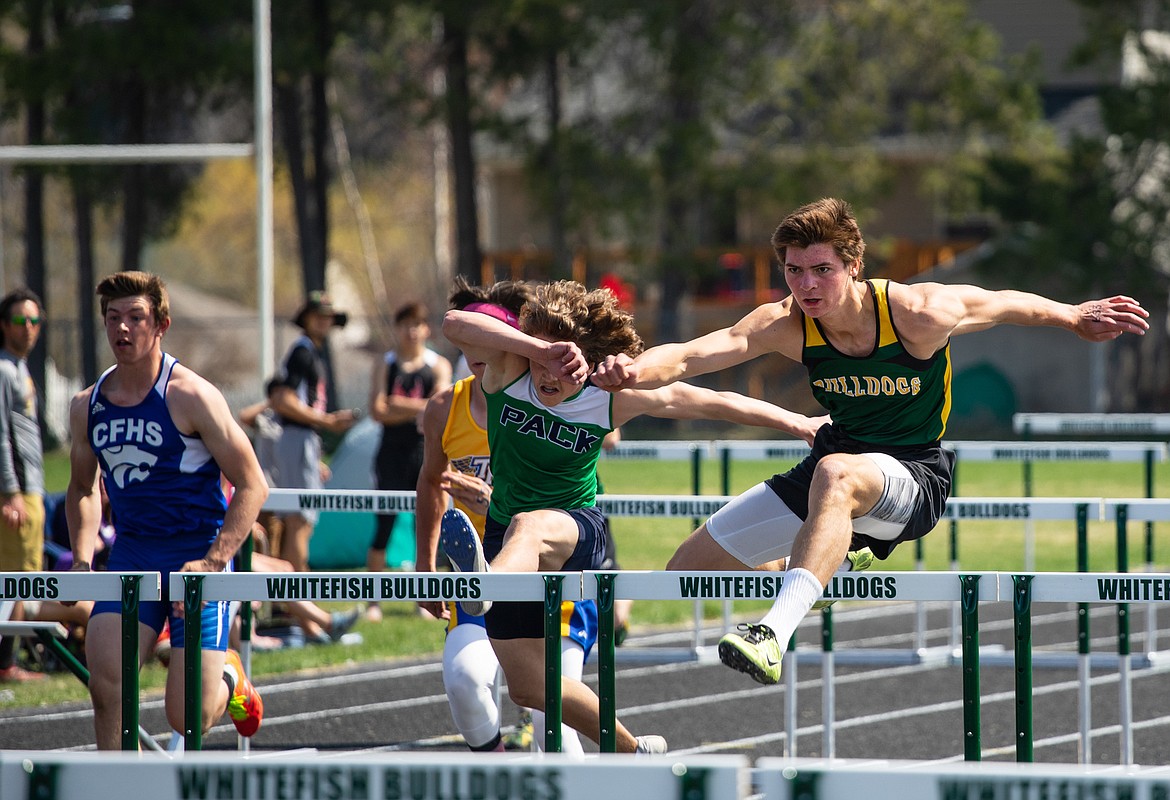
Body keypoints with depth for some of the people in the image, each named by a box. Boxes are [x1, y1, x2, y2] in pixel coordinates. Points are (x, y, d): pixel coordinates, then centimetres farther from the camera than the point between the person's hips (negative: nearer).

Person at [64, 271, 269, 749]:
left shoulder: (191, 397, -11)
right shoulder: (87, 406, 5)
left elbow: (252, 486, -8)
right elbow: (83, 489, 23)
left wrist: (213, 563, -17)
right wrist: (82, 561, 7)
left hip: (197, 554, -4)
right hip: (130, 555, 4)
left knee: (188, 718, -7)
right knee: (105, 683, -19)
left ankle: (228, 677, 28)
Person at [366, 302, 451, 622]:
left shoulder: (438, 365, 8)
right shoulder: (386, 365, 6)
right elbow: (377, 411, -6)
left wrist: (399, 405, -16)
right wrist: (417, 409, -12)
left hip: (426, 452, 1)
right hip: (393, 451, -1)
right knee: (384, 526, -5)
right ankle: (373, 601, -1)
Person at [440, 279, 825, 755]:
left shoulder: (614, 399, -13)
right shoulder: (509, 369, -13)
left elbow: (714, 403, -2)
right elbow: (455, 324, -35)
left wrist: (797, 423, 4)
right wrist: (543, 351, -47)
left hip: (575, 532, -4)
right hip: (504, 537, 4)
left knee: (528, 525, -41)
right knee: (528, 688, 6)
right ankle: (635, 750, 27)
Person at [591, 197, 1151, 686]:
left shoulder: (919, 314, -22)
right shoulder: (785, 325, -15)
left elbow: (1006, 305, -2)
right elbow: (694, 355, -30)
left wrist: (1077, 318, 12)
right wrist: (634, 371, -50)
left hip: (915, 474, -6)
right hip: (840, 457, 6)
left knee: (837, 473, -42)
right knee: (687, 570, 9)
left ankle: (775, 634, -57)